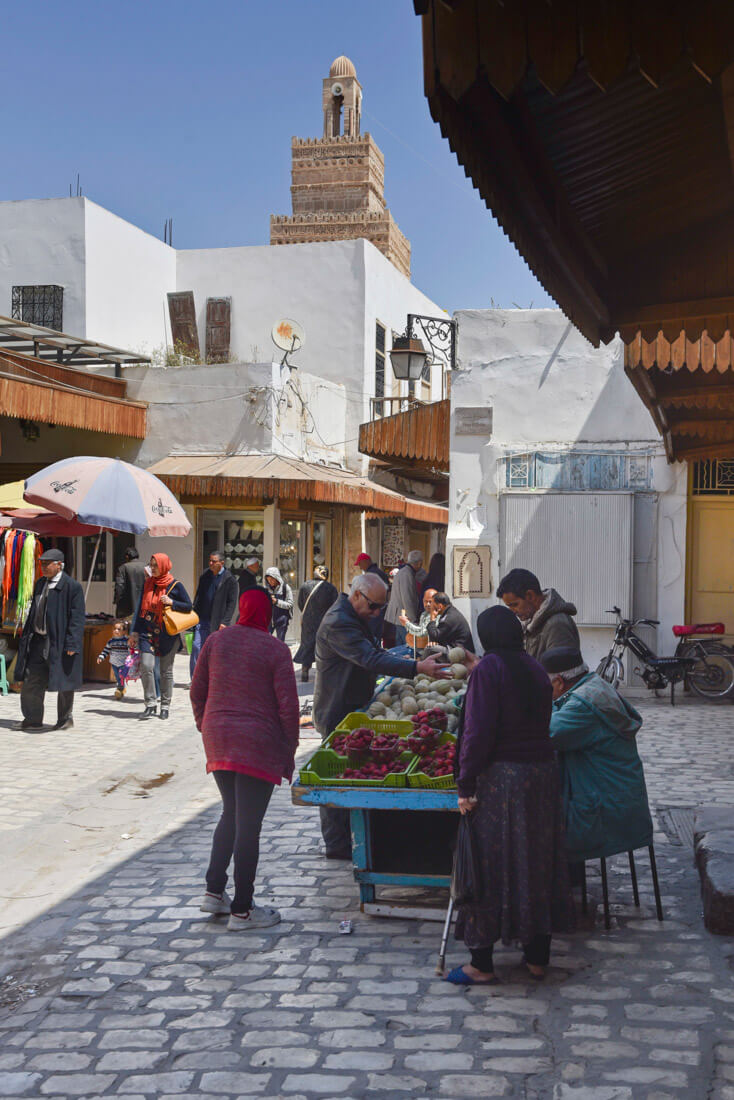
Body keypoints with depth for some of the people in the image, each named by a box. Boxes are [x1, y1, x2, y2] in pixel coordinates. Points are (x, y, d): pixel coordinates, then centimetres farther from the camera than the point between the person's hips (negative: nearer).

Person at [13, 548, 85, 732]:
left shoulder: (72, 586, -12)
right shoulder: (40, 584, 12)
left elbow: (77, 618, -14)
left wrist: (72, 644, -19)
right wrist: (26, 635, 14)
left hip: (59, 642, -7)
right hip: (38, 640, 7)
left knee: (64, 684, 6)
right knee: (31, 681, 6)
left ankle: (65, 718, 21)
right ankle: (33, 719, 15)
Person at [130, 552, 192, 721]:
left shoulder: (175, 585, -3)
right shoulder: (147, 583, 8)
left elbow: (188, 606, 0)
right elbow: (141, 607, 13)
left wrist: (171, 602, -16)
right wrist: (136, 630, 10)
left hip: (167, 634, -2)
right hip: (148, 631, 2)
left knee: (166, 671, 4)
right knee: (146, 666, -12)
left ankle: (165, 706, 17)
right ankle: (150, 705, -4)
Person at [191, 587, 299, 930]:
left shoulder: (216, 640, 4)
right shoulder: (276, 650, -9)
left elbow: (197, 692, 8)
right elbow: (287, 706, -10)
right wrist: (289, 753, 0)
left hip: (218, 740, 5)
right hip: (259, 746, -5)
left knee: (231, 814, 22)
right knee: (248, 825, 1)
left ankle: (214, 891, 20)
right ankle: (242, 910, 9)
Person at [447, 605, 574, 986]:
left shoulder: (489, 669, -13)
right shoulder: (534, 669, 8)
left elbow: (478, 730, -17)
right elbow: (543, 722, 12)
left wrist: (466, 786, -14)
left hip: (501, 776, -6)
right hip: (543, 770, 7)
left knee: (491, 866, 2)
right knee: (537, 860, 14)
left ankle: (482, 964, 8)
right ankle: (537, 956, 23)